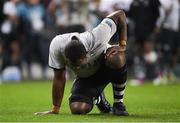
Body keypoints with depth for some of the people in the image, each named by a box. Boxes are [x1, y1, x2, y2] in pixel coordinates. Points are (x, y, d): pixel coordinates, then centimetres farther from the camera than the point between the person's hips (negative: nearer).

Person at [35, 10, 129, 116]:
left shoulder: (96, 38, -37)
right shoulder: (57, 46, -30)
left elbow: (120, 14, -23)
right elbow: (59, 78, -17)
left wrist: (122, 45, -29)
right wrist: (55, 110, -13)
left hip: (105, 67, -2)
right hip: (85, 78, 2)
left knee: (116, 58, -40)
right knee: (77, 109, -25)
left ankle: (119, 104, -16)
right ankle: (98, 98, 15)